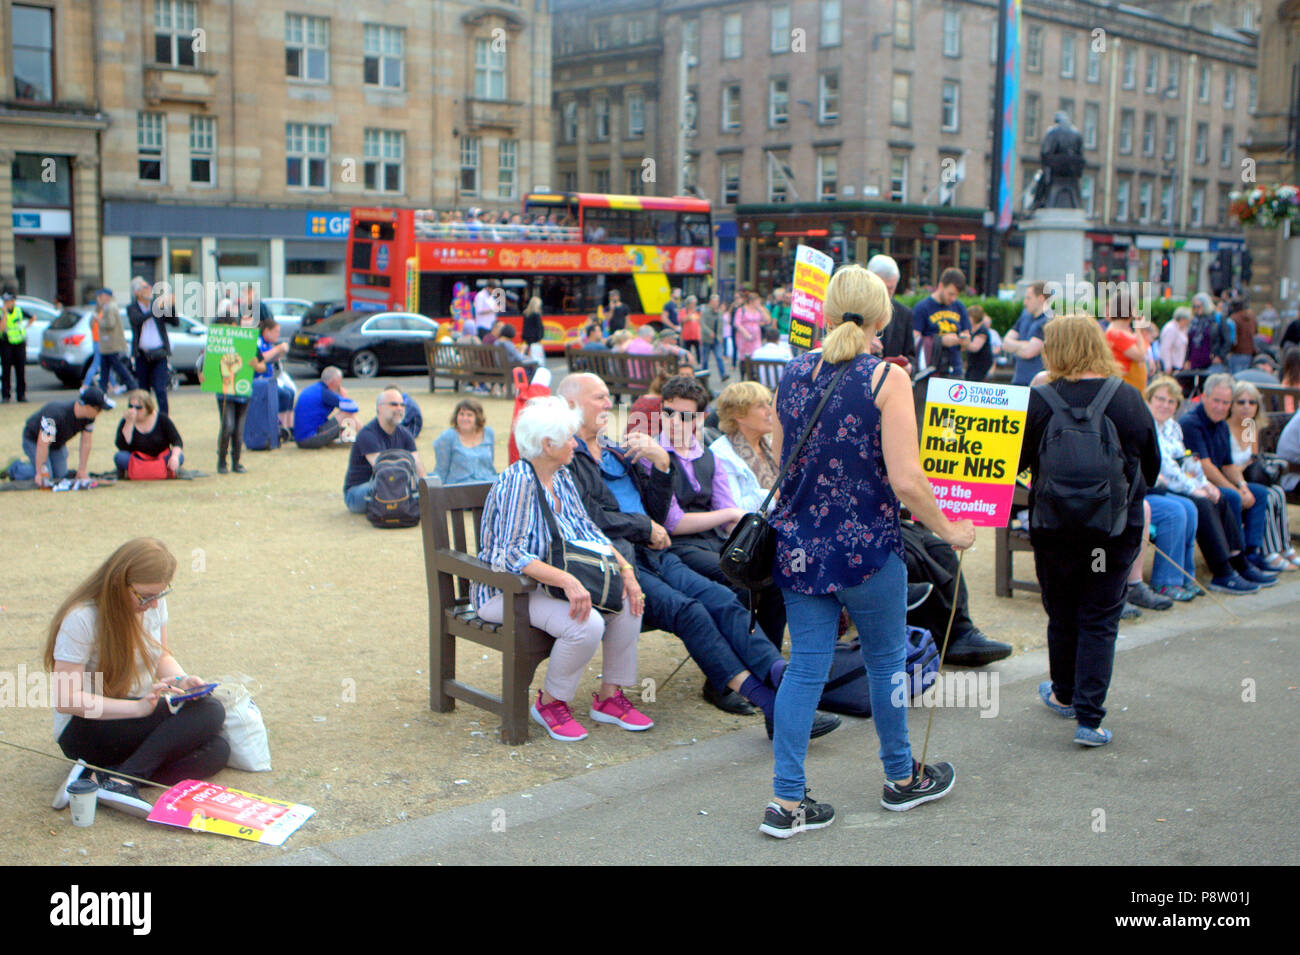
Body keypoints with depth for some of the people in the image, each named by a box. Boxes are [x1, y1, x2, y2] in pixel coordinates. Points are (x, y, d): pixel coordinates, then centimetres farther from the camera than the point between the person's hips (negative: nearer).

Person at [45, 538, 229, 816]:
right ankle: (121, 779, -28)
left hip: (135, 720, 8)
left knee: (217, 751, -20)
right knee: (207, 713, -26)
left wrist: (181, 679, -9)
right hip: (84, 729, -7)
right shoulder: (81, 619, -20)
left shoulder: (155, 602, 0)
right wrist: (139, 707, -30)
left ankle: (115, 778, -23)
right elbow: (66, 699, -23)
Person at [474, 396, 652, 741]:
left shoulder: (561, 476, 6)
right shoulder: (518, 482, -22)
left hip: (550, 584, 8)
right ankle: (549, 702, -6)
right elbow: (511, 554, -30)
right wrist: (566, 580, -40)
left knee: (628, 601, -10)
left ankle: (609, 696, 4)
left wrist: (625, 568, -7)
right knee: (587, 622, -30)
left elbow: (587, 531, 8)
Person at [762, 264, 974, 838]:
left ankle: (786, 801, 9)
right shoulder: (887, 379, -12)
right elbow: (906, 479, -17)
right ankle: (901, 779, 33)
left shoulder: (794, 373, 3)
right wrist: (950, 530, -3)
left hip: (797, 543, 4)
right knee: (886, 659, 15)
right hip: (864, 544, -4)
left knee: (805, 666, 8)